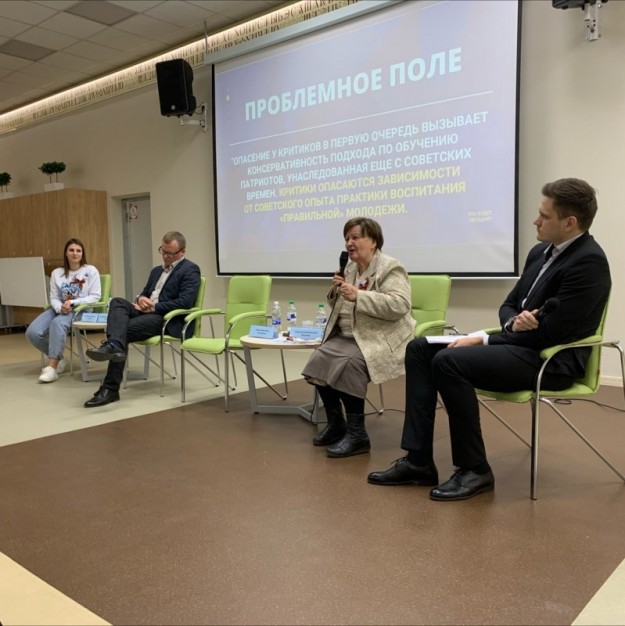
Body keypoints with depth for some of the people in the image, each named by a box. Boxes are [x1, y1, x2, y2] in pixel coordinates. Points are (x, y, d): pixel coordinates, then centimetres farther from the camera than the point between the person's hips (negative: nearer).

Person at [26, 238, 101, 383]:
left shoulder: (91, 271, 0)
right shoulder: (57, 273, 10)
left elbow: (95, 297, -6)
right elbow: (53, 298, 6)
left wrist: (72, 302, -17)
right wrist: (60, 307, -18)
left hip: (81, 309, -5)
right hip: (59, 309, 5)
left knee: (58, 323, -37)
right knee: (32, 332, -18)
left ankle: (52, 367, -32)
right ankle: (58, 359, 4)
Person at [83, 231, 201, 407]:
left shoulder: (190, 270, -2)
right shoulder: (157, 270, 27)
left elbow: (185, 302, -15)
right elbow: (144, 293, 28)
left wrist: (152, 307, -15)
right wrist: (141, 299, 0)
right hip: (147, 312, 8)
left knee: (124, 330, -29)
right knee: (117, 302, -24)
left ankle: (111, 388, -35)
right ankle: (114, 345, -51)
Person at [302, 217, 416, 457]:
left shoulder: (390, 268, -10)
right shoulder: (350, 268, 14)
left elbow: (400, 305, -25)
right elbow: (338, 306, 21)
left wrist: (358, 296, -28)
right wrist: (336, 291, -2)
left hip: (379, 339, -8)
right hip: (347, 336, 8)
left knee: (348, 365, -30)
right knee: (319, 360, -12)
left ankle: (357, 434, -19)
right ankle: (335, 423, 5)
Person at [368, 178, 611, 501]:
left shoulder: (588, 262, -17)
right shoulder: (541, 251, 11)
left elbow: (550, 335, -21)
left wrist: (483, 338, -16)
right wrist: (514, 322, -10)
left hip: (550, 360, -9)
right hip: (521, 343, 9)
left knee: (449, 361, -28)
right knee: (419, 349, -2)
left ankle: (475, 469, -11)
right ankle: (418, 460, -4)